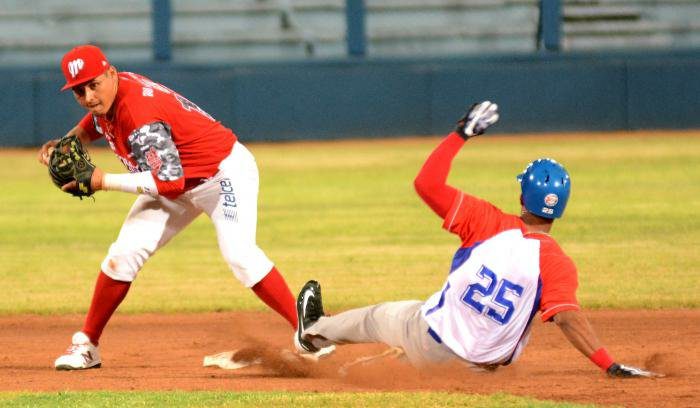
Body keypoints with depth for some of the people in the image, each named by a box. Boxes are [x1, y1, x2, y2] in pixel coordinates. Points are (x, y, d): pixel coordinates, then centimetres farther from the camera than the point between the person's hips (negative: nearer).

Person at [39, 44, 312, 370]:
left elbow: (169, 182, -35)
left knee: (239, 254, -27)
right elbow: (92, 125, 19)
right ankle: (87, 346, 8)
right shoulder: (107, 99, -6)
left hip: (225, 172, -9)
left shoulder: (140, 116, -33)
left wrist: (104, 182, -31)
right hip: (178, 178, 9)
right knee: (124, 254, -1)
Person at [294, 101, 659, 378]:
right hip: (486, 360, -1)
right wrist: (612, 367, -40)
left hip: (431, 342, 1)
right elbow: (569, 319, -35)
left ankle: (314, 332, 58)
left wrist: (461, 134, -8)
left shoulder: (488, 223, -19)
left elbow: (427, 183, -17)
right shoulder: (557, 264, -22)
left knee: (380, 316, 31)